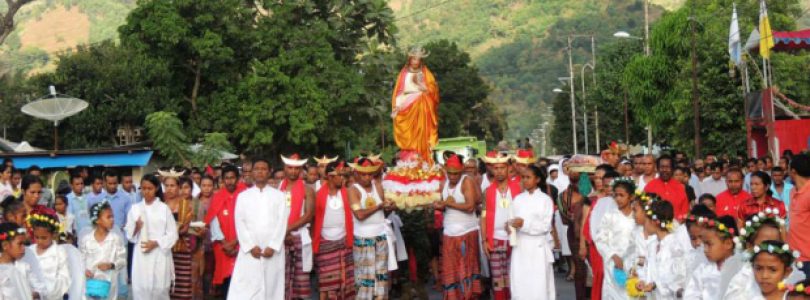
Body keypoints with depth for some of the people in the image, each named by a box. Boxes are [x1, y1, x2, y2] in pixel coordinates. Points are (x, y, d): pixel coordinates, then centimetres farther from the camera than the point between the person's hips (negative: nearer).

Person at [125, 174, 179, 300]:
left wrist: (156, 243, -13)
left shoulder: (164, 208, -2)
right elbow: (129, 234, 8)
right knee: (140, 290, -1)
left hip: (160, 255, -2)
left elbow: (172, 234, -2)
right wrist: (136, 228, -12)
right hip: (141, 255, 2)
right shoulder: (135, 208, 6)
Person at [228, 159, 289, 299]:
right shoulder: (243, 196, 11)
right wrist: (250, 246, -9)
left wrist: (273, 246, -9)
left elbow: (282, 222, 2)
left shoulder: (279, 195, 10)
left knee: (271, 287, 0)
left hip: (273, 250, 0)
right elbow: (239, 223, 3)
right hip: (249, 251, 0)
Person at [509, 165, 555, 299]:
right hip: (520, 247, 4)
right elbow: (512, 220, 6)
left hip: (538, 247, -3)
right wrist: (510, 225, -17)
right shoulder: (518, 199, 11)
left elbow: (545, 226, -9)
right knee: (519, 284, 2)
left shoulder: (545, 200, -1)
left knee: (539, 285, -4)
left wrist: (524, 224, -18)